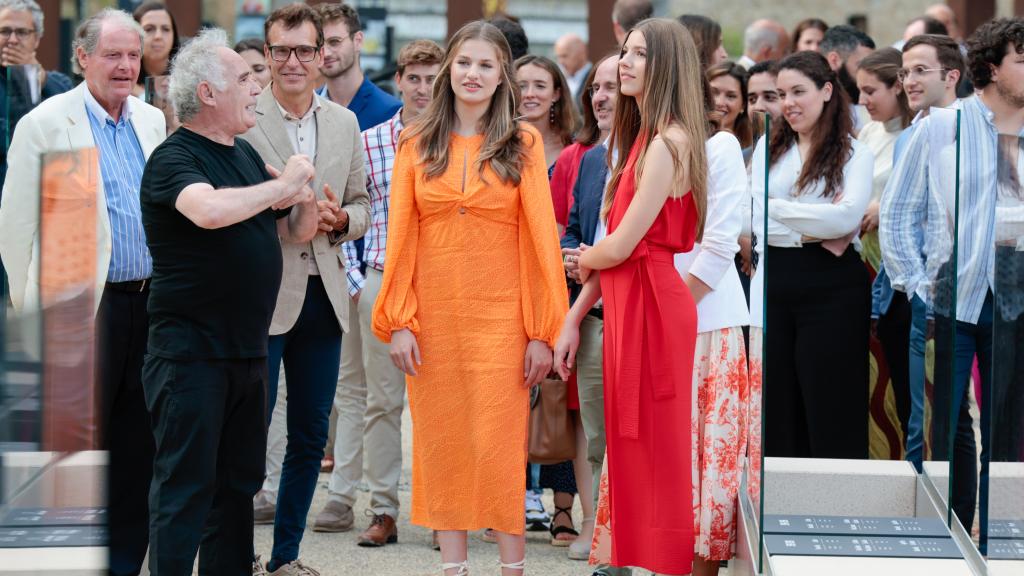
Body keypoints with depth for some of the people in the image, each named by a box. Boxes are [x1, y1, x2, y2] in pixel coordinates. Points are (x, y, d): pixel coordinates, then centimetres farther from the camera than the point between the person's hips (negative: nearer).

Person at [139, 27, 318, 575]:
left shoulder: (245, 154, 15)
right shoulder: (174, 158, -12)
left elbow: (296, 231, 21)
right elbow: (210, 209, -34)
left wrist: (306, 197, -2)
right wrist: (281, 184, -20)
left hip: (247, 350, 8)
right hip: (190, 350, -8)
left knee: (238, 482, 13)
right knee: (185, 486, -5)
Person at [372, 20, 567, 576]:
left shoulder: (522, 144, 1)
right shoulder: (416, 144, 6)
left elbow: (541, 235, -2)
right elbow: (400, 233, 3)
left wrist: (543, 331, -7)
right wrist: (399, 321, -5)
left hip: (500, 316, -2)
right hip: (433, 317, 2)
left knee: (501, 445, -2)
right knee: (440, 442, 6)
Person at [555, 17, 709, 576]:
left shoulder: (668, 141, -15)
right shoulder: (642, 138, 15)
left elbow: (621, 247, -16)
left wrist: (582, 260, 5)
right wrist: (573, 318, 10)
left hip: (651, 305, -9)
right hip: (625, 304, 9)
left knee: (653, 456, -2)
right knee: (631, 453, 12)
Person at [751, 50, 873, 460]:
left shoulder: (854, 154, 3)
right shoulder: (769, 148, 12)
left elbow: (848, 216, -14)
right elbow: (758, 219, 0)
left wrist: (780, 209, -10)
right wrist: (819, 231, -11)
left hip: (831, 287, -3)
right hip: (775, 284, 3)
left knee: (829, 404, 0)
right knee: (777, 407, 6)